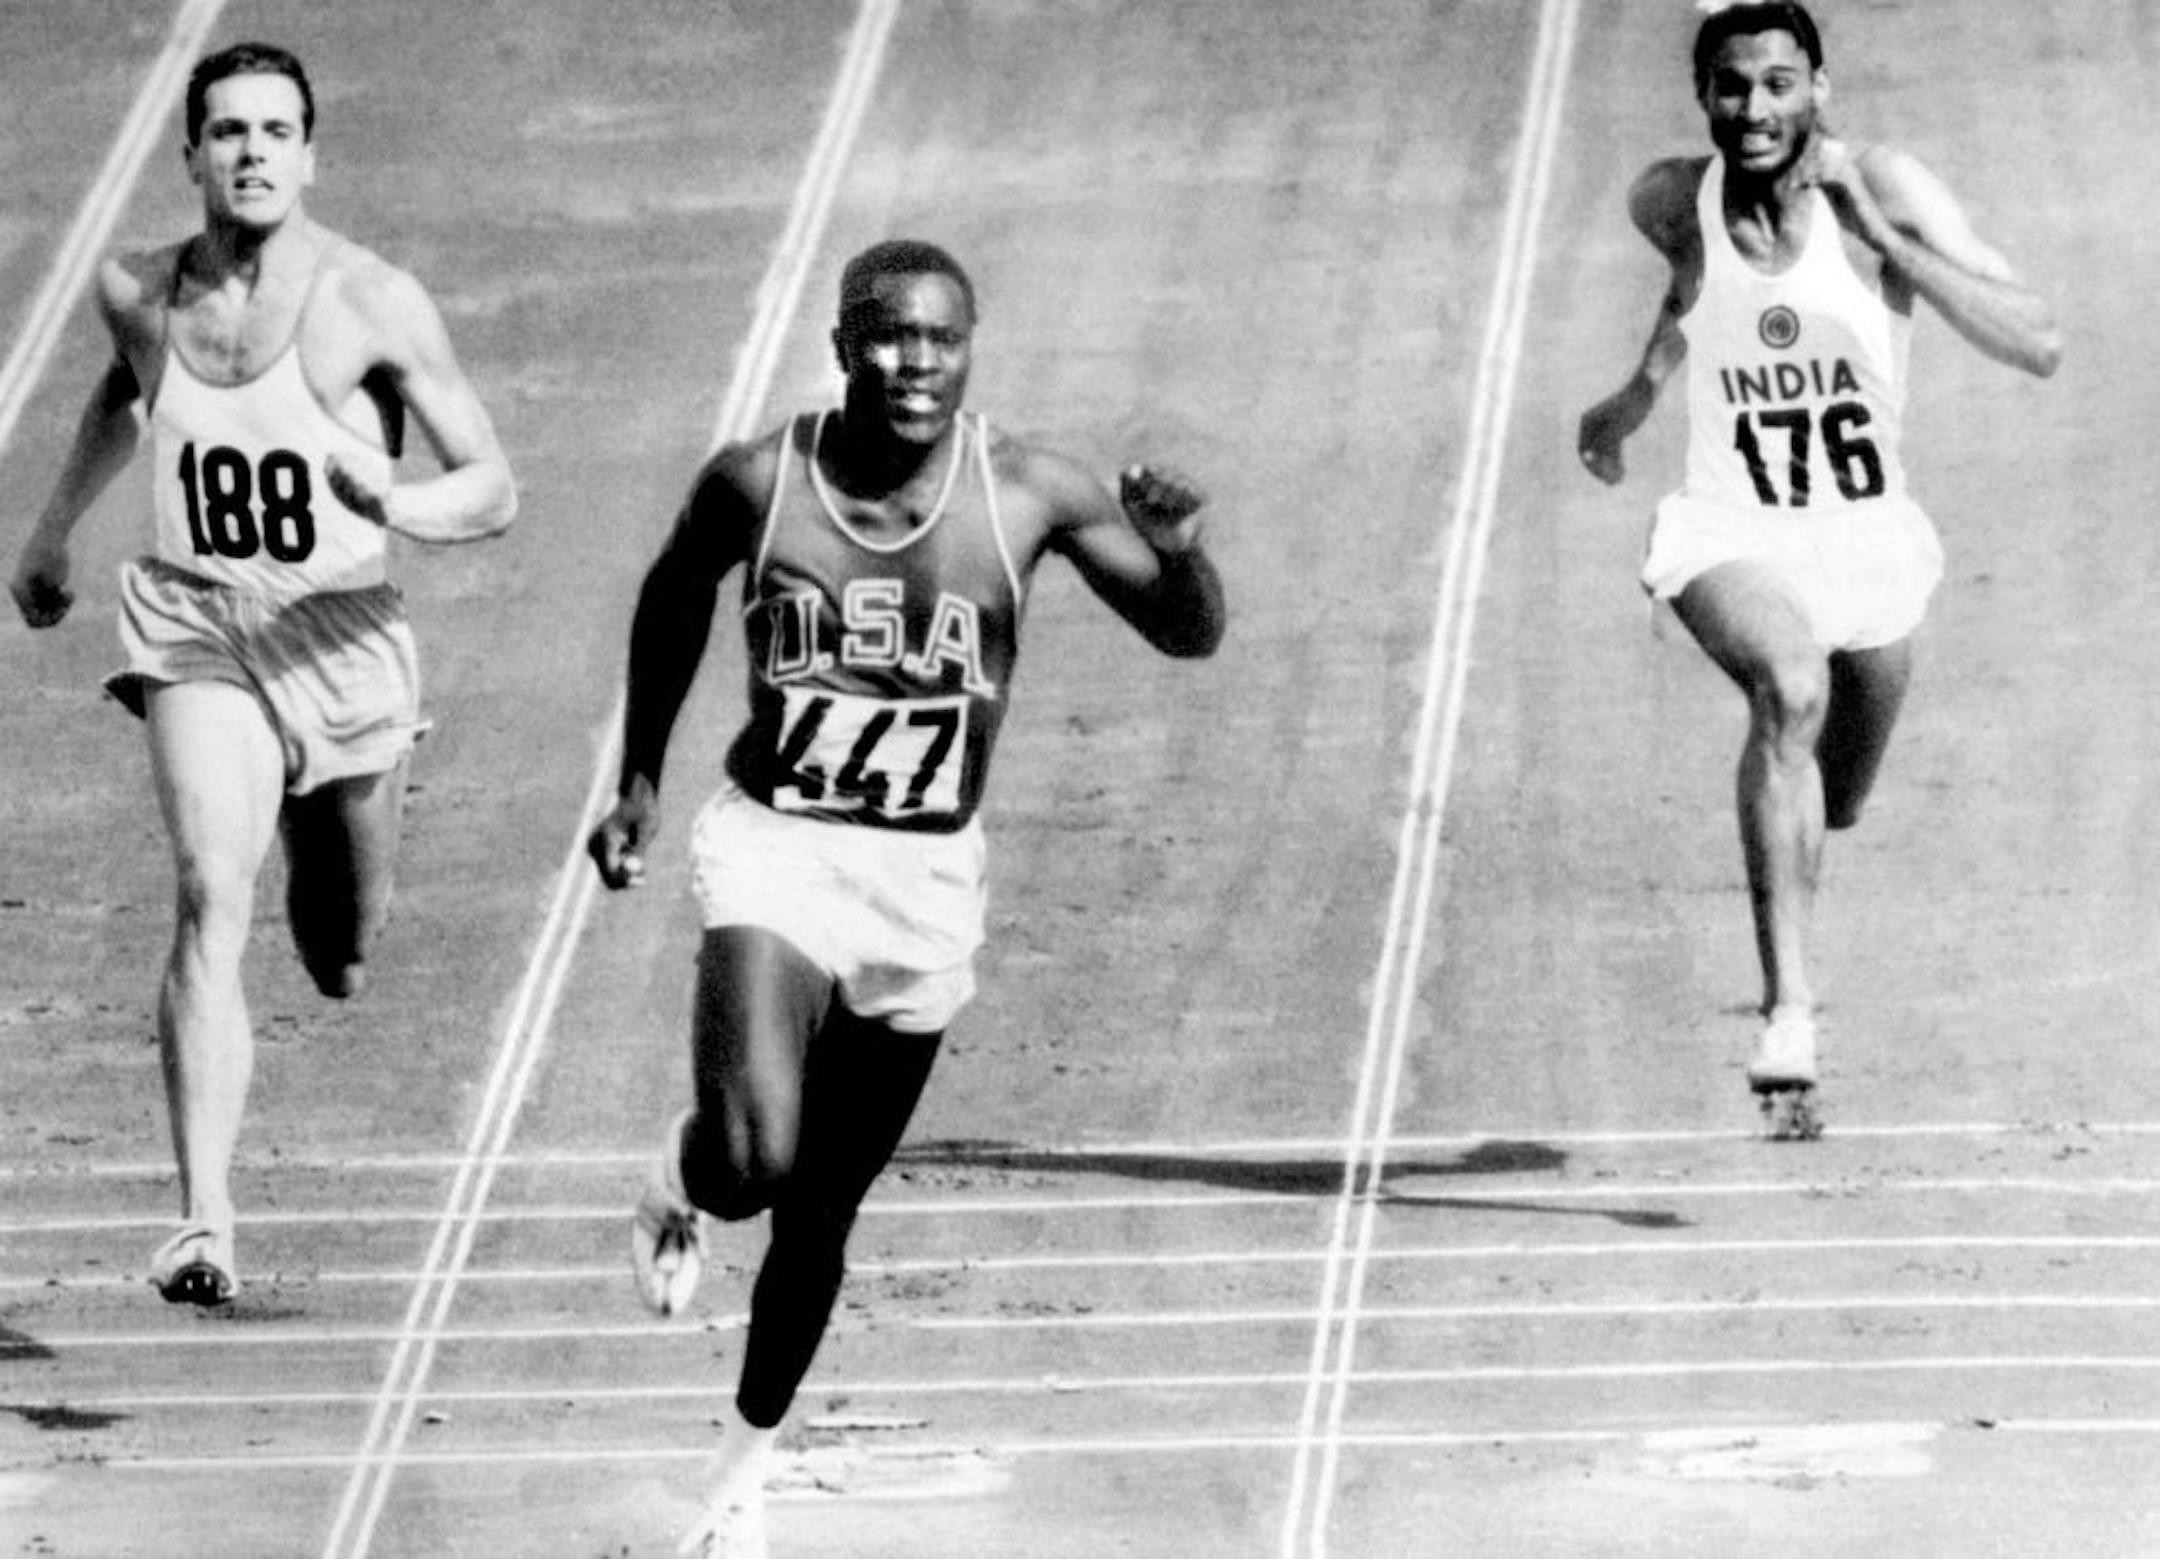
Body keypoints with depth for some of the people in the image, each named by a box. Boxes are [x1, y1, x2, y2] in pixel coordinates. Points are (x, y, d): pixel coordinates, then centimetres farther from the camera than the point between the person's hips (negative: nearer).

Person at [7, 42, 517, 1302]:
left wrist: (398, 507, -28)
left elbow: (495, 491, -7)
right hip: (193, 632, 1)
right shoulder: (140, 296, 1)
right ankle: (207, 1221, -32)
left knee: (341, 967, 13)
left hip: (342, 640, -1)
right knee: (212, 899, -23)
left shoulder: (373, 305, -10)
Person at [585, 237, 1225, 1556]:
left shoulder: (1030, 496, -10)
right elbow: (673, 602, 11)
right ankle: (681, 1189, 15)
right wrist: (641, 781, 13)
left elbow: (1192, 636, -3)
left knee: (825, 1206, 12)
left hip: (927, 877, 2)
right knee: (756, 1160, -24)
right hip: (775, 847, -2)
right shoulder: (757, 485, -10)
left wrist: (1178, 556, -26)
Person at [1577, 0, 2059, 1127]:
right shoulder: (1672, 202, -8)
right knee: (1790, 689, -35)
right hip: (1732, 535, -2)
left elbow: (2038, 346, -25)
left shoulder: (1883, 192, -16)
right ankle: (1789, 1011, -42)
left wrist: (1883, 239, -30)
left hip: (1867, 543, 2)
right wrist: (1642, 389, 18)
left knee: (1834, 800, 21)